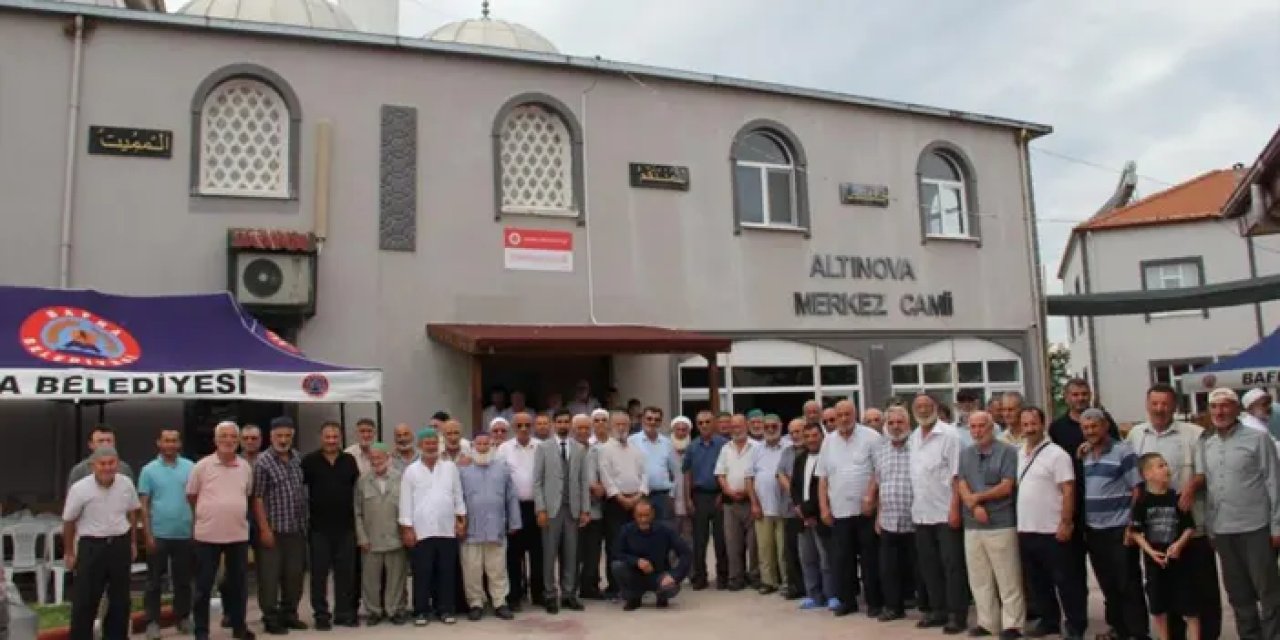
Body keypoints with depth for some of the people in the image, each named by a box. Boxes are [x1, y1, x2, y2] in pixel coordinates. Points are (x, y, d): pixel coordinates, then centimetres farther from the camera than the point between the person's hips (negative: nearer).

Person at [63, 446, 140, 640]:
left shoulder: (126, 484, -4)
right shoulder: (80, 488, -14)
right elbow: (69, 522, -2)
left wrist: (133, 542, 14)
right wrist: (69, 552, 4)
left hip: (120, 545, 3)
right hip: (92, 546, -3)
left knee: (120, 599, 14)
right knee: (85, 600, 0)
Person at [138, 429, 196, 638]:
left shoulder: (190, 467, 2)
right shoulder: (149, 470, -1)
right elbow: (144, 505, -1)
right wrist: (148, 535, -6)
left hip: (184, 534, 1)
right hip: (159, 535, -1)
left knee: (183, 580, 11)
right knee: (155, 581, 6)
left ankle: (183, 617, 22)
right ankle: (152, 622, 14)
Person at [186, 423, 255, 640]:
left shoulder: (245, 467, 4)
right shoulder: (202, 466, -6)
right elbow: (191, 497, 4)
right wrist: (206, 515, 9)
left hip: (238, 535, 3)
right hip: (207, 535, -3)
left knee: (237, 583, 12)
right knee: (203, 586, 5)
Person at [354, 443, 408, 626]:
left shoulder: (401, 478, -4)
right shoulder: (362, 481, 1)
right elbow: (357, 512, 3)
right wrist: (362, 537, -1)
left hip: (396, 538, -1)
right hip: (371, 540, 1)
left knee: (396, 577, 7)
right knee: (370, 577, 8)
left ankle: (395, 610, 21)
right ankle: (374, 611, 23)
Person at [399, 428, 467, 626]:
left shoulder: (450, 467, 6)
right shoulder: (411, 471, 1)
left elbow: (458, 496, 10)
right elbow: (406, 502, 0)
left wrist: (462, 520, 5)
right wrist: (407, 528, -4)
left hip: (447, 529, 2)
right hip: (422, 531, -2)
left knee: (446, 572, 6)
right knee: (422, 573, 2)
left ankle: (445, 609, 16)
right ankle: (421, 611, 12)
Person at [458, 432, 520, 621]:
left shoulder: (502, 468, 10)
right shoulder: (463, 470, 5)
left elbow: (512, 498, 10)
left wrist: (514, 523, 6)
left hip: (497, 529, 1)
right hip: (471, 530, -1)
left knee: (498, 569, 6)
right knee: (472, 570, 3)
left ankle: (500, 603, 13)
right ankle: (476, 604, 14)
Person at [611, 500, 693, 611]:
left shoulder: (665, 530, -15)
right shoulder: (627, 530, -13)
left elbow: (687, 554, -15)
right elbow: (619, 555, -7)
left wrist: (673, 575, -26)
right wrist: (637, 561, -25)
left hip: (659, 575, -1)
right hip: (636, 576, 2)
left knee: (671, 588, -35)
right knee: (616, 566, -28)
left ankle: (662, 597, 5)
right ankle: (632, 597, 0)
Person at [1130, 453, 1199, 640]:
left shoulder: (1176, 498, -4)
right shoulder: (1142, 502, -5)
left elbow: (1190, 527, 1)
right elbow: (1136, 532, -2)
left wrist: (1179, 544, -14)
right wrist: (1150, 551, -14)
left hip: (1177, 559, 0)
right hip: (1154, 559, 0)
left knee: (1188, 605, 0)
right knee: (1158, 606, 11)